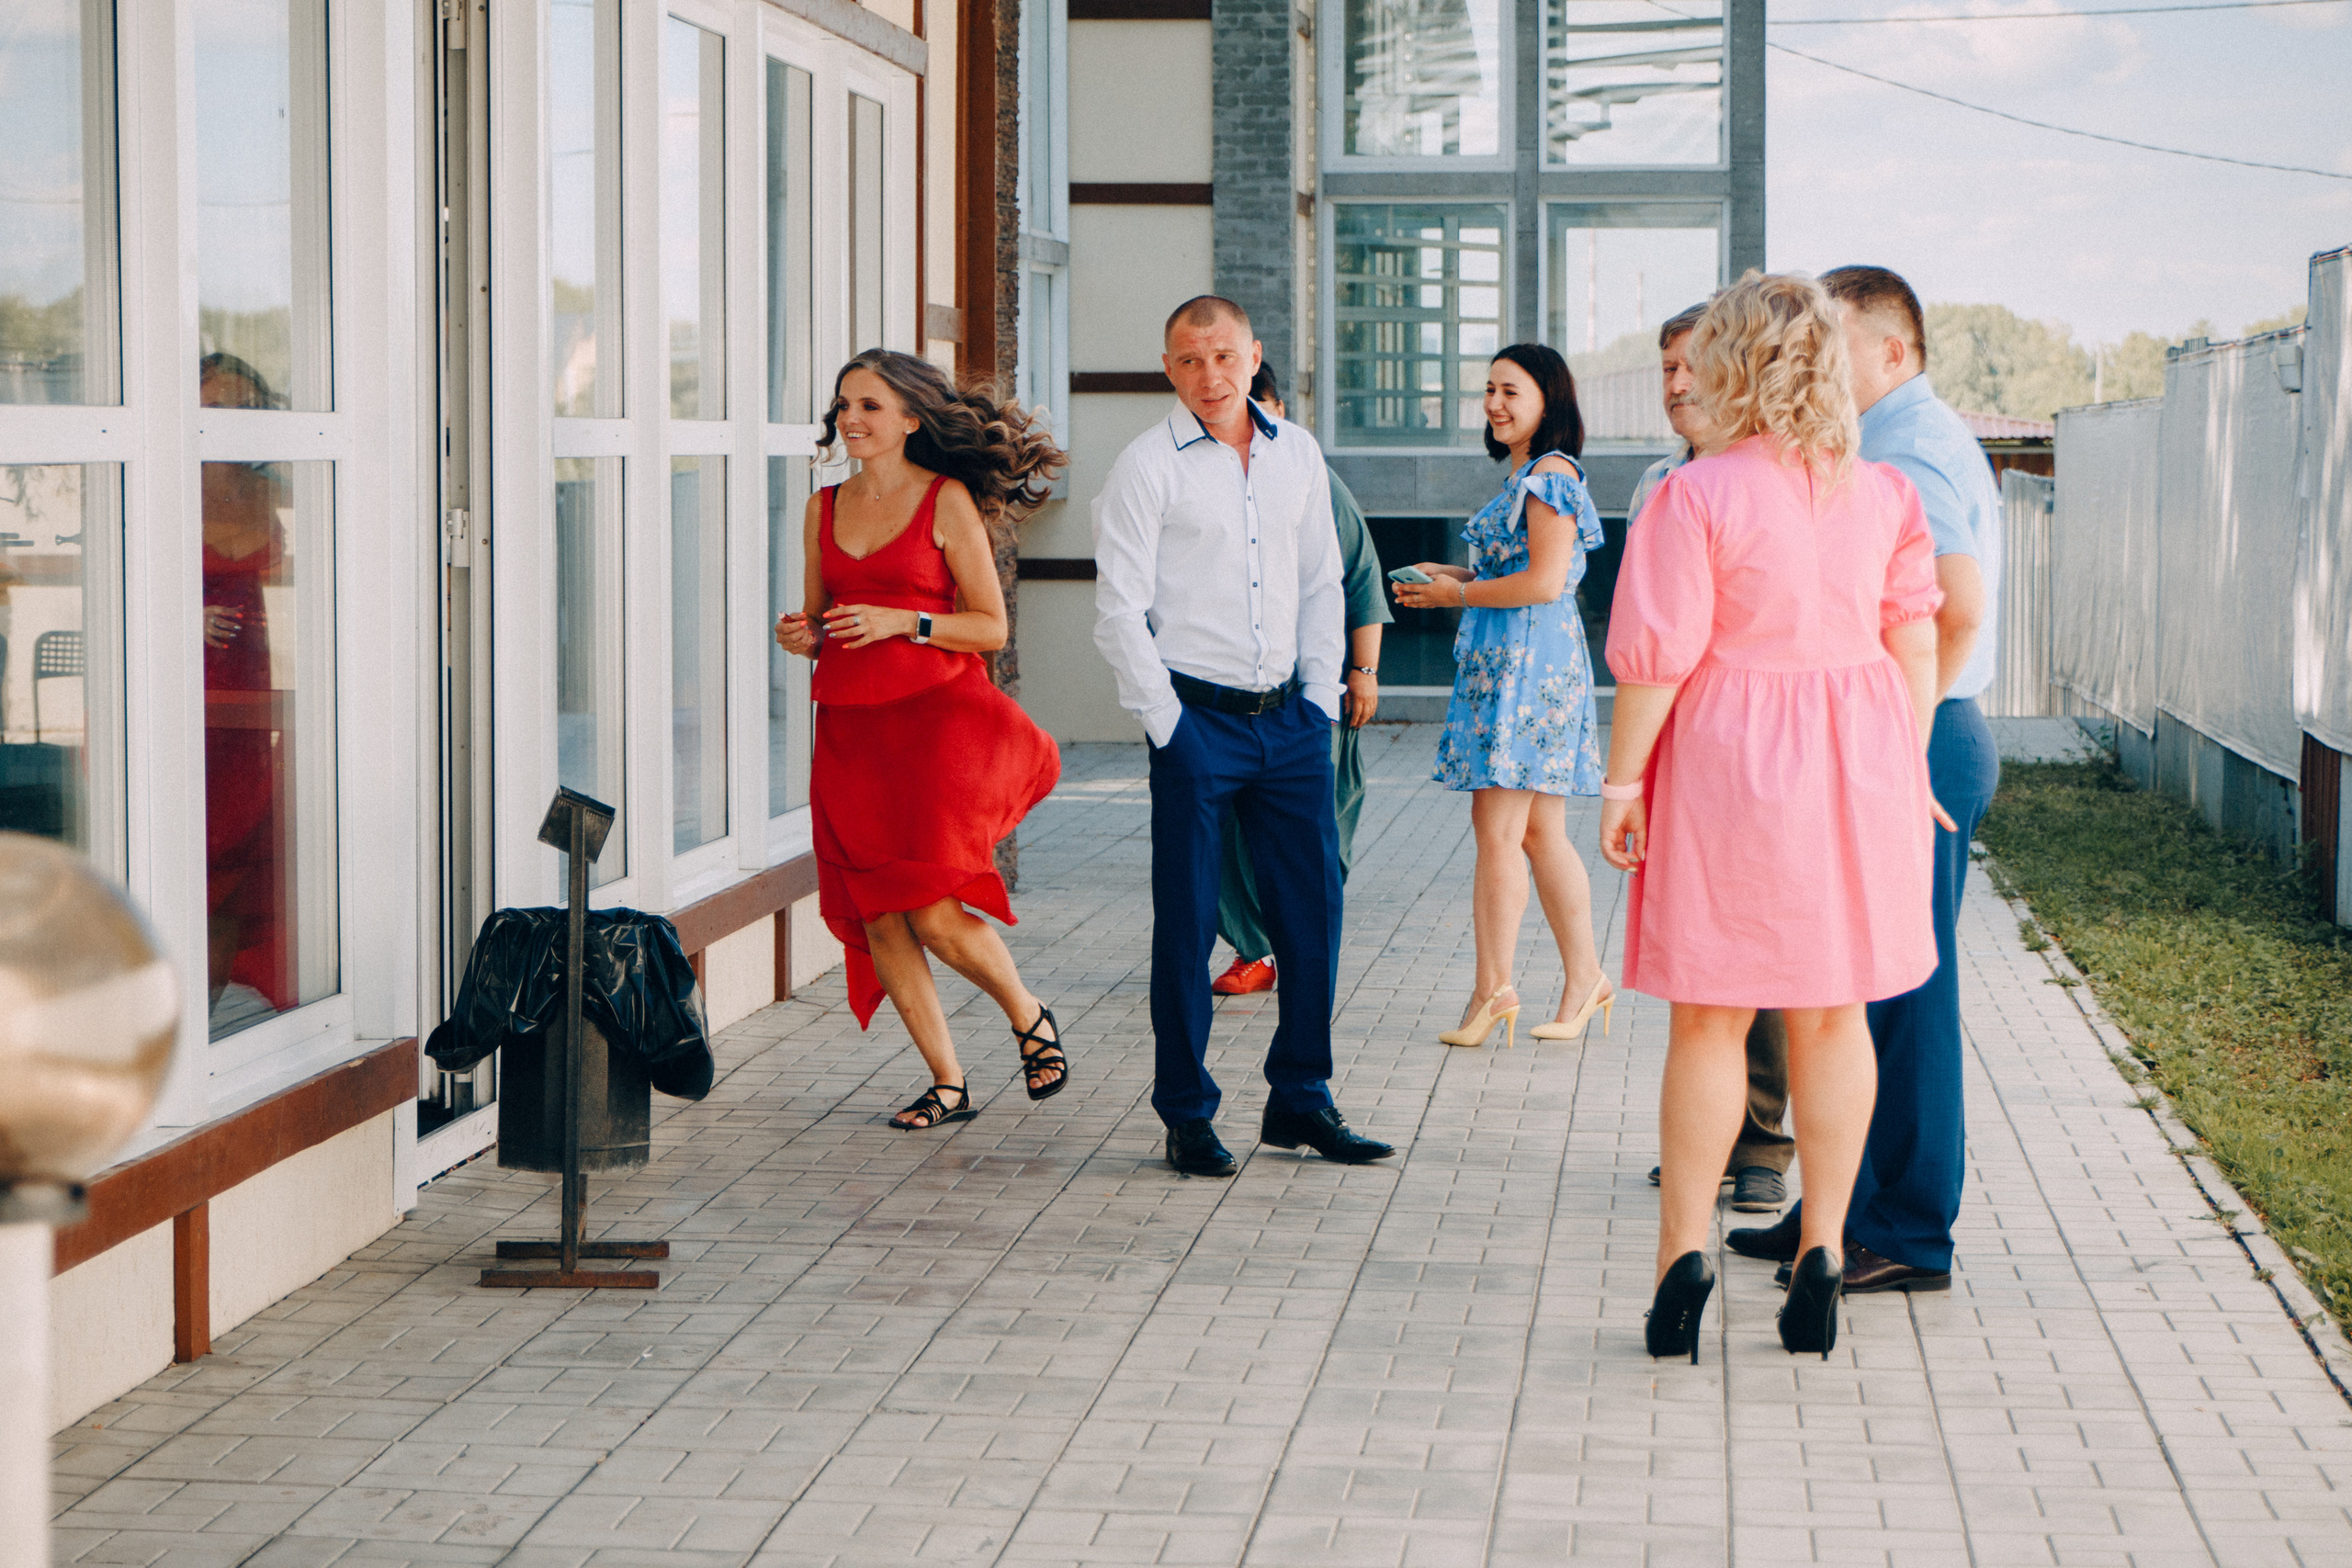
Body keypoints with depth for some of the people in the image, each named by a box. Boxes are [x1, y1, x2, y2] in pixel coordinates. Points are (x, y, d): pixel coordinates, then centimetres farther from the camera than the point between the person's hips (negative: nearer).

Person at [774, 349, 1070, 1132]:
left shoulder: (948, 501, -2)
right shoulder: (825, 509, 13)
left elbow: (991, 627, -3)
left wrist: (902, 622, -15)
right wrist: (803, 635, -2)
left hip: (934, 717, -5)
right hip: (849, 728, 5)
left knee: (934, 913, -13)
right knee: (877, 919, 1)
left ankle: (1030, 1018, 14)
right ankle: (948, 1084, 13)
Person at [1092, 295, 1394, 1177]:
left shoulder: (1297, 454, 11)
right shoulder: (1148, 466, -5)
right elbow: (1119, 609, -7)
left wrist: (1320, 698, 7)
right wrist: (1166, 722, -11)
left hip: (1289, 717, 5)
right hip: (1198, 717, -5)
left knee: (1314, 905, 5)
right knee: (1186, 921, -1)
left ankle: (1300, 1101, 17)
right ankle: (1186, 1116, 9)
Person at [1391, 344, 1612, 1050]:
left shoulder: (1550, 474, -12)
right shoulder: (1526, 476, 18)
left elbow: (1545, 581, -19)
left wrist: (1459, 595, -10)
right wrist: (1455, 576, 12)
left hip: (1527, 665, -10)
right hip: (1506, 665, 10)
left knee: (1497, 828, -8)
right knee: (1539, 832, 11)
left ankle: (1492, 987, -5)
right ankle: (1584, 980, 16)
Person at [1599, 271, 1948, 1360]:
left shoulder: (1697, 496, -12)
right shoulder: (1881, 493, 2)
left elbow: (1657, 657, -14)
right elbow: (1914, 640, 5)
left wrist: (1622, 782, -6)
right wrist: (1907, 766, 14)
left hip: (1730, 758, -4)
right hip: (1859, 765, 4)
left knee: (1709, 1021, 6)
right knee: (1832, 1016, 11)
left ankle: (1684, 1248, 5)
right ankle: (1822, 1251, 14)